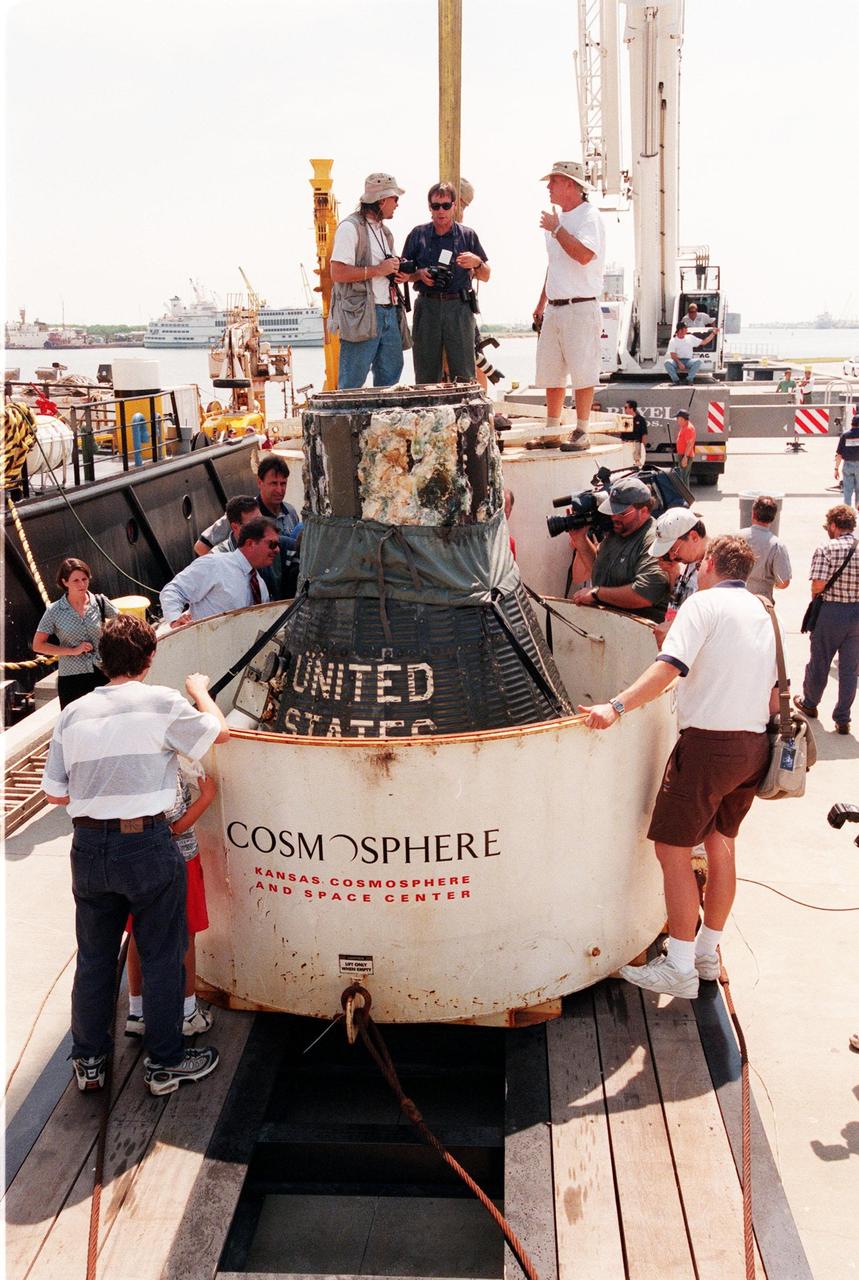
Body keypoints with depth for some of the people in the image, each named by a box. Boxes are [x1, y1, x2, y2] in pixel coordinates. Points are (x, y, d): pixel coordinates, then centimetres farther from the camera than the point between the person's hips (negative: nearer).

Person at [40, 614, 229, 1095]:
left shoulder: (74, 713, 3)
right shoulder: (162, 702, -10)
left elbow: (55, 793, 6)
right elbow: (220, 731, 3)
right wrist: (200, 690, 19)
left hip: (88, 847, 5)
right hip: (147, 844, -4)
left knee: (94, 957, 18)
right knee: (162, 957, 10)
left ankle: (88, 1061, 30)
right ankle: (165, 1062, 21)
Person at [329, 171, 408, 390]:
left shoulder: (384, 231, 21)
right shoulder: (350, 228, -8)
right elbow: (337, 273, -17)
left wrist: (396, 269, 9)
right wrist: (378, 270, -15)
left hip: (389, 312, 9)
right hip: (361, 315, -9)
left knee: (390, 375, 10)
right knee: (352, 382, -6)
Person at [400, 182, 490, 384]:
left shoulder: (467, 235, 9)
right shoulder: (418, 235, 10)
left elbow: (485, 277, 13)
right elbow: (405, 274, 14)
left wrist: (477, 263, -8)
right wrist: (420, 274, -7)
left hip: (459, 307, -1)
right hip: (427, 306, 1)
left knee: (464, 377, -5)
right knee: (426, 377, 3)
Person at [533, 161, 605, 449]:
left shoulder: (589, 217, -8)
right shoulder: (557, 219, 19)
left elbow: (584, 255, -25)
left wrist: (556, 229, -15)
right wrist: (541, 303, 26)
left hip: (580, 309, -8)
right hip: (554, 308, 9)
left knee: (582, 371, -7)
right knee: (549, 370, 9)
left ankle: (581, 431, -1)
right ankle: (551, 430, 18)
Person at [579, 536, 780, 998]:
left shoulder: (705, 603, -8)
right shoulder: (761, 612, 16)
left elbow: (669, 667, -24)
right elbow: (774, 692, 17)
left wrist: (616, 706, -30)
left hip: (709, 742, -8)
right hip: (754, 745, 8)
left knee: (673, 850, -2)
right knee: (720, 846, 18)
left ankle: (680, 969, 0)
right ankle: (708, 953, 29)